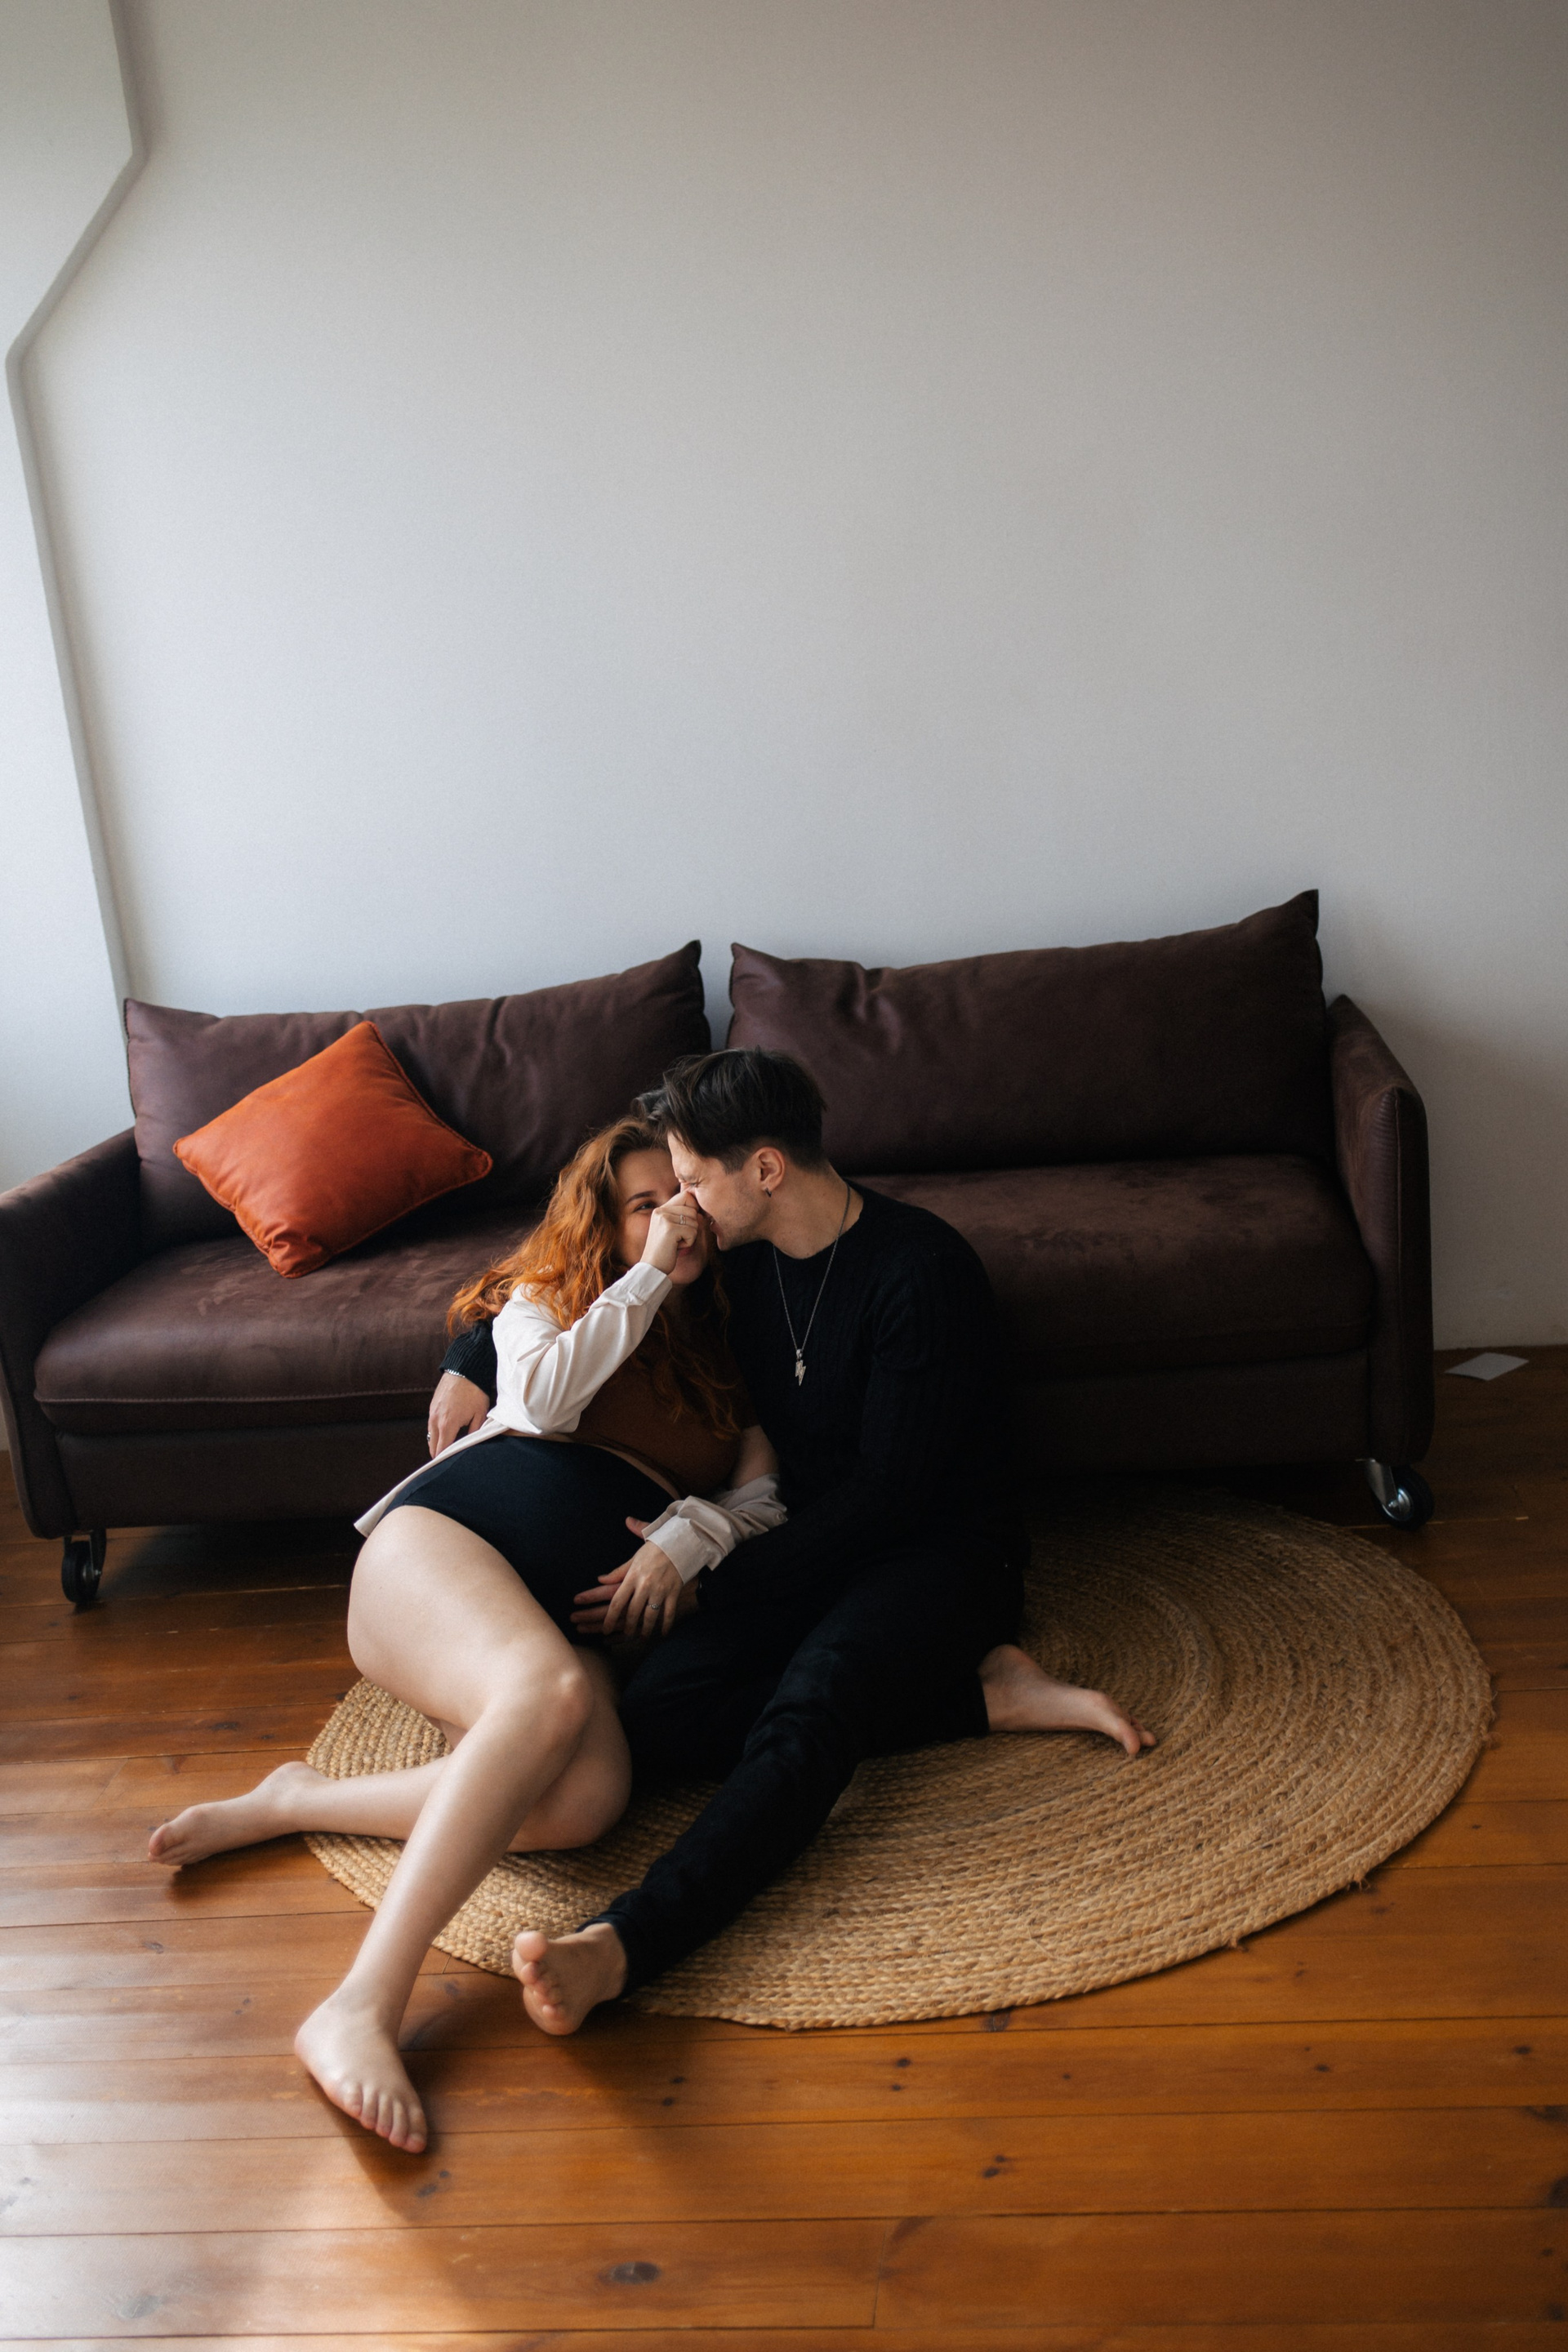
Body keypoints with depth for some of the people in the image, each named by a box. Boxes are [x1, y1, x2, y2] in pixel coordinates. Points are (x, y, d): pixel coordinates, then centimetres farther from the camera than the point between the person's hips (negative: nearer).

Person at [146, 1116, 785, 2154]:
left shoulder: (729, 1350, 26)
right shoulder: (548, 1297, 19)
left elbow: (764, 1495, 17)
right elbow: (544, 1399, -3)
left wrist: (684, 1542, -4)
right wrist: (651, 1273, 0)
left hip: (578, 1612, 3)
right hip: (450, 1534, -2)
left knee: (588, 1797, -34)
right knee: (549, 1691, -40)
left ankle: (291, 1803, -18)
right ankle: (363, 2007, -42)